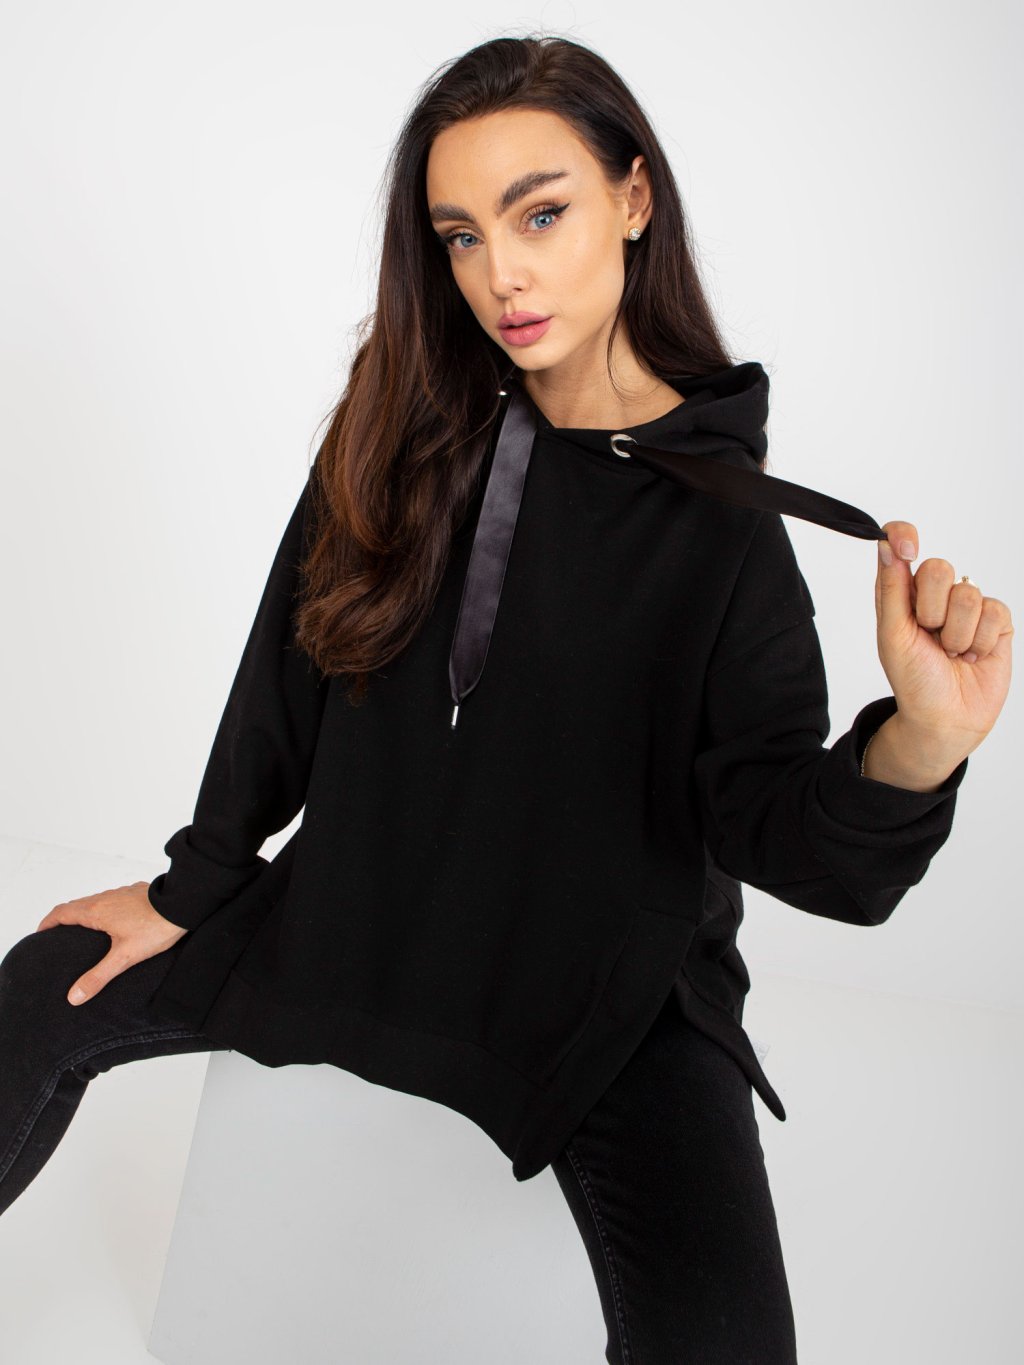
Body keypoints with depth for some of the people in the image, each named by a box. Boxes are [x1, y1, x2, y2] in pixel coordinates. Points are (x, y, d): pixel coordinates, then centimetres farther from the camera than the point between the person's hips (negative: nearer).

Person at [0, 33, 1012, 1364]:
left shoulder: (721, 513, -13)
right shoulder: (403, 427, -4)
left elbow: (786, 834, -17)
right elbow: (292, 668, 2)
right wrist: (194, 886, 4)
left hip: (604, 998, -3)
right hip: (353, 922, 4)